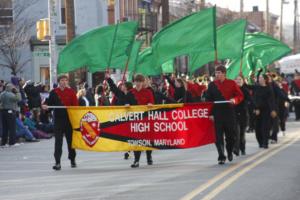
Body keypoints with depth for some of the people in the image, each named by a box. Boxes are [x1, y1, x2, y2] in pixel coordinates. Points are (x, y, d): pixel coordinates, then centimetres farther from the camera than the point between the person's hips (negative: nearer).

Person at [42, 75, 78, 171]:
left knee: (70, 139, 11)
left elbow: (76, 105, -1)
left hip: (69, 119, 0)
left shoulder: (71, 92, 2)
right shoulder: (54, 92, 3)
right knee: (58, 141, -5)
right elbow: (49, 102, 7)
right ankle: (57, 162, -7)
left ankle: (72, 160, 28)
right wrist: (45, 105, -16)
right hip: (58, 119, 0)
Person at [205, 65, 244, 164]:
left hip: (229, 112, 0)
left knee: (231, 135, 6)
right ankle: (221, 157, -1)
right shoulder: (212, 85, 5)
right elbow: (208, 100, 4)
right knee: (218, 137, -4)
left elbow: (240, 95, 5)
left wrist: (234, 100, -16)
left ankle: (229, 152, 31)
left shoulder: (232, 83, 3)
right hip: (217, 114, 0)